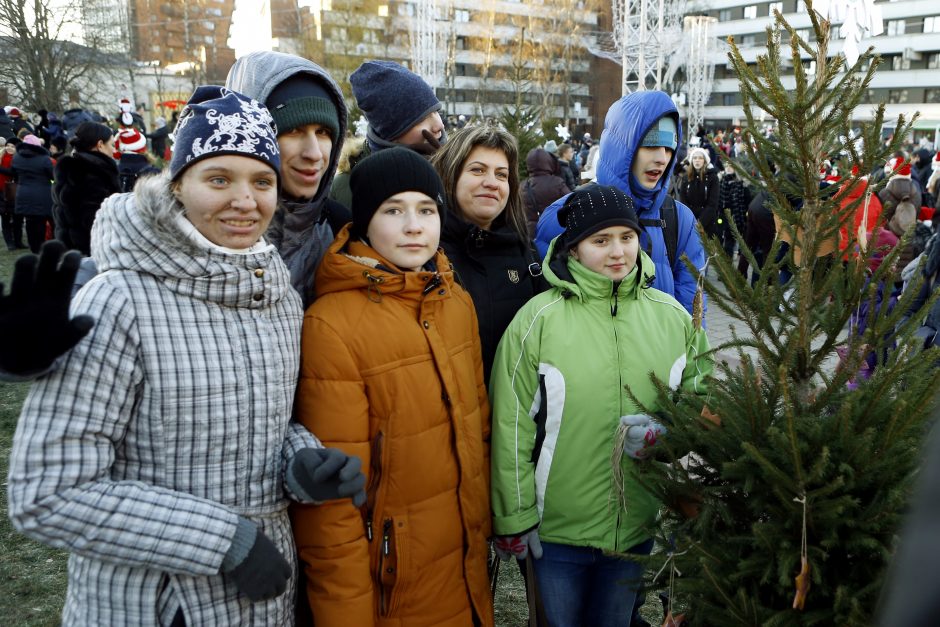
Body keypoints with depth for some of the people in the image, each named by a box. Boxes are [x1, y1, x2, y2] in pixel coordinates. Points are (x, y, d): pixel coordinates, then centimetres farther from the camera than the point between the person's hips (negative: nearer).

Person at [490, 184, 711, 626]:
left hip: (642, 523, 3)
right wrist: (514, 518, -7)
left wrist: (666, 434, -13)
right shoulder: (538, 319, -12)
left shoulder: (672, 316, -3)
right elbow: (511, 427, -9)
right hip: (557, 526, -2)